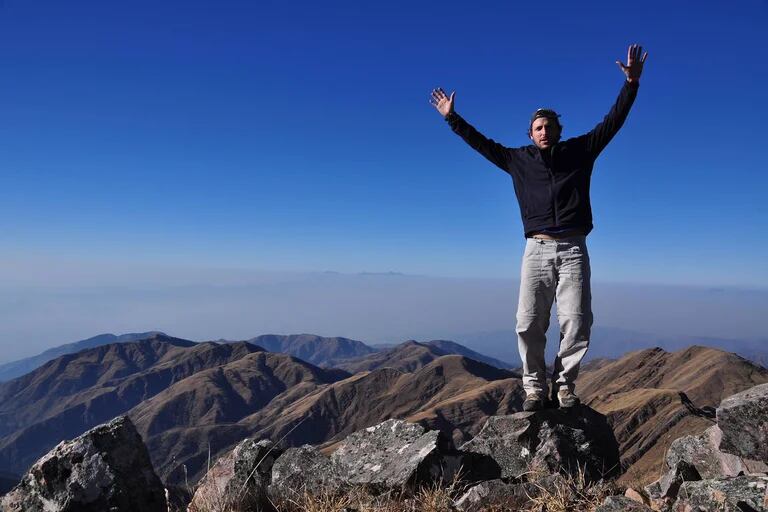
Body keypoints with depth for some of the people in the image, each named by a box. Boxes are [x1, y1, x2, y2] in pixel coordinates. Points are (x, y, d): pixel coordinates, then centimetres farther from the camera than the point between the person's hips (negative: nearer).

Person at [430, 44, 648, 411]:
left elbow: (611, 123, 13)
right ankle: (535, 388, 7)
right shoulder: (518, 160, 14)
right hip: (537, 249, 1)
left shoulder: (579, 151, 13)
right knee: (528, 324, -5)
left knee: (576, 322, -6)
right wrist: (452, 118, 21)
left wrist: (631, 83, 7)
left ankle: (565, 384, 9)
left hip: (573, 250, 0)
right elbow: (481, 143, 20)